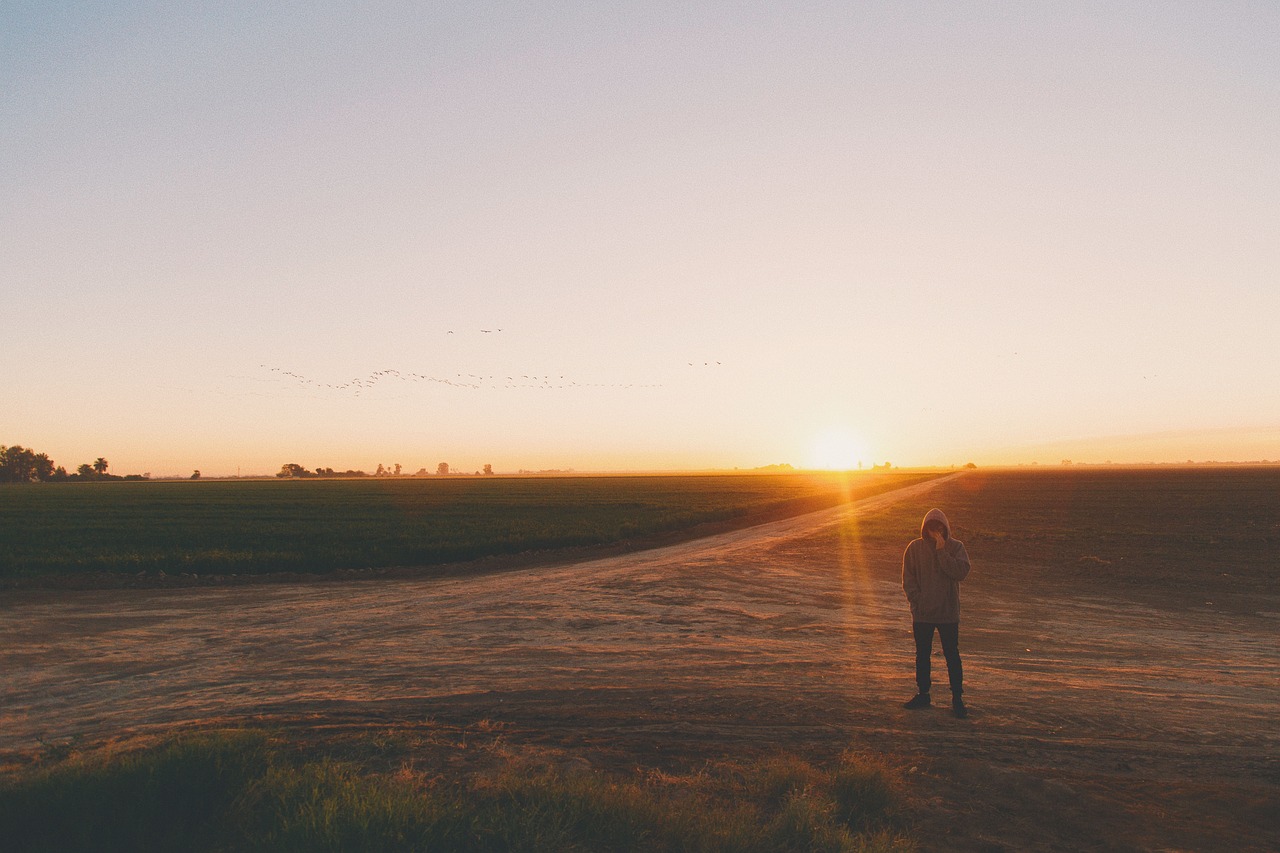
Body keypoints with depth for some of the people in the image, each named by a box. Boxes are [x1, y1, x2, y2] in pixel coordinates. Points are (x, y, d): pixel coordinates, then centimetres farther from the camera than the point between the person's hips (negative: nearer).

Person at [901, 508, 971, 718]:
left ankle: (957, 698, 14)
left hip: (948, 613, -2)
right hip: (922, 614, 2)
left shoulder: (956, 547, -3)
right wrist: (917, 600, -9)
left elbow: (960, 573, -18)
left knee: (952, 655, 4)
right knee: (922, 655, 12)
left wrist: (941, 550, -20)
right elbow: (908, 578, 1)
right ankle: (923, 694, 25)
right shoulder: (915, 548, 0)